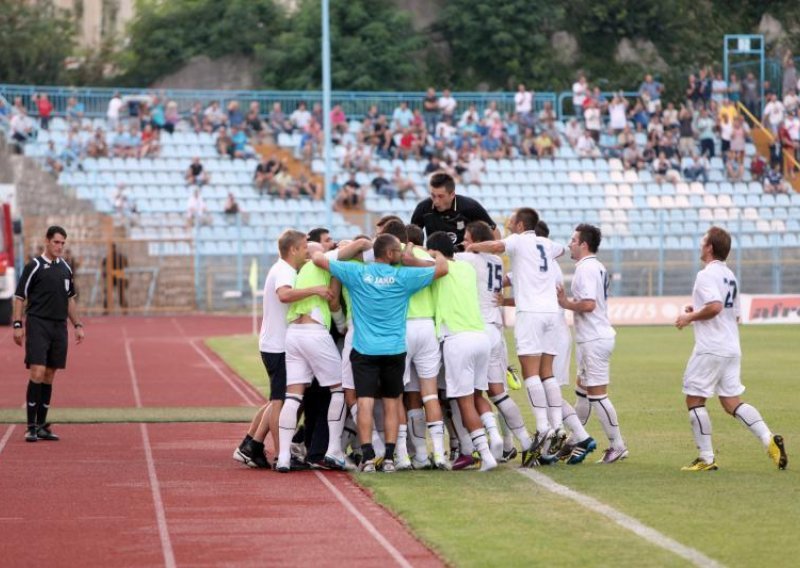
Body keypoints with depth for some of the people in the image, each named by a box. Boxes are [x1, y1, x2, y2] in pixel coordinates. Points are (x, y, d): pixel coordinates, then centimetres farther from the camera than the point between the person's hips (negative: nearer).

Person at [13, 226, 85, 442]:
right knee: (38, 372, -14)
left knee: (49, 376, 7)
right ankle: (31, 426, -10)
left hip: (59, 327, 6)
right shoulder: (34, 267, -4)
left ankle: (42, 425, 12)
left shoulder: (65, 268, 14)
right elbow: (19, 297, -4)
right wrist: (18, 325, -11)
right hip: (38, 325, -6)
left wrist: (78, 325, 18)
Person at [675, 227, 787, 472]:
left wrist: (690, 317, -12)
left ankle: (706, 459, 0)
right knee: (732, 402, 10)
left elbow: (715, 306, -27)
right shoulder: (730, 276, 17)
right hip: (732, 348, 9)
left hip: (710, 348, -9)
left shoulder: (707, 274, -12)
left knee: (694, 399, 1)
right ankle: (769, 439, -8)